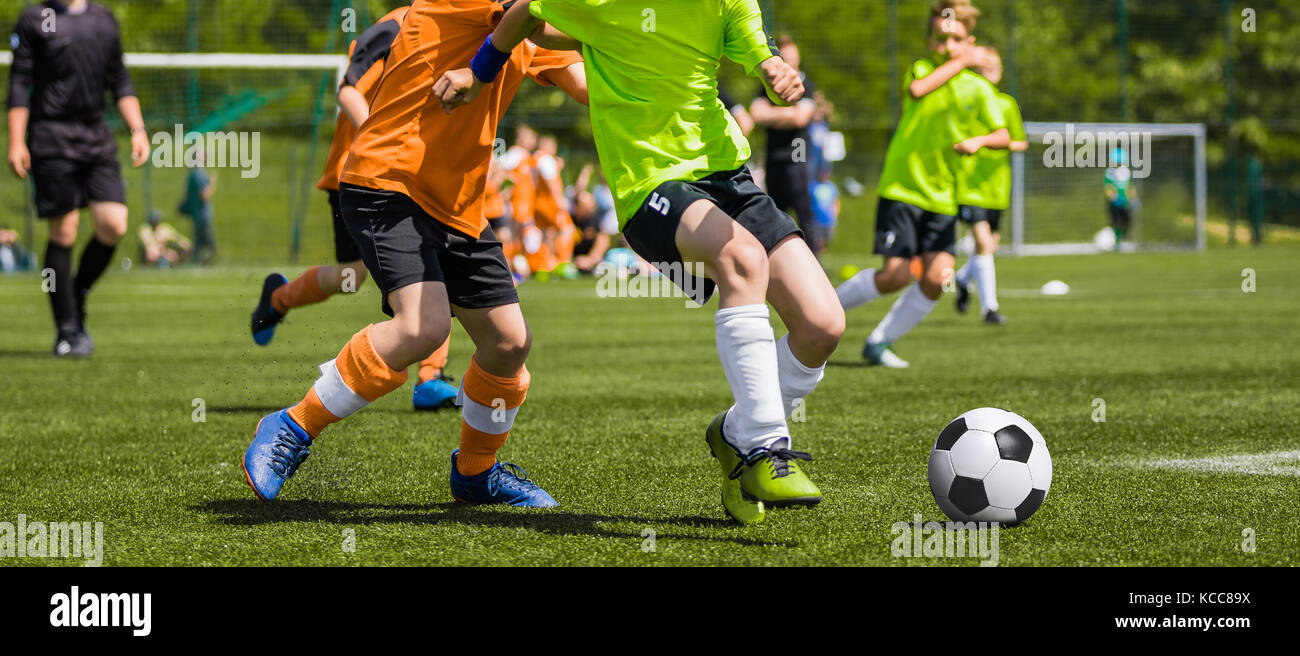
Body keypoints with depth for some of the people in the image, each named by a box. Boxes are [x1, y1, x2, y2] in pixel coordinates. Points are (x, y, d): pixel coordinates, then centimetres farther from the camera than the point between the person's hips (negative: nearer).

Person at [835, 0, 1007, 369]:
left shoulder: (978, 89, 6)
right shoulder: (922, 69, 0)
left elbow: (1003, 137, 0)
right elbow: (917, 90, -24)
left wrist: (979, 141, -21)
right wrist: (958, 63, -16)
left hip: (943, 199, 4)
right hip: (901, 189, -4)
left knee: (937, 278, -12)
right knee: (896, 275, -14)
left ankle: (879, 342, 4)